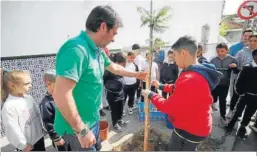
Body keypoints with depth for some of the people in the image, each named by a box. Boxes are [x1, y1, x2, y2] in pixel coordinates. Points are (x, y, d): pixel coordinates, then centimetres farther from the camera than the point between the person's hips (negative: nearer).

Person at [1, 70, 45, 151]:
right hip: (27, 144, -7)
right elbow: (13, 128, -21)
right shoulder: (9, 106, -24)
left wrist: (43, 128, 14)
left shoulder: (28, 98, -2)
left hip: (39, 136, 7)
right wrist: (23, 145, -15)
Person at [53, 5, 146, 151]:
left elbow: (114, 67, 19)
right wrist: (81, 130, -26)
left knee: (97, 148, 29)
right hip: (78, 127, -9)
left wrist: (136, 74, 28)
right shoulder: (77, 49, -30)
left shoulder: (98, 51, 1)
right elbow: (61, 95, -34)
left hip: (93, 120, 9)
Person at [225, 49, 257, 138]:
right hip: (246, 95, -3)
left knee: (249, 114, 17)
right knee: (238, 111, 10)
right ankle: (231, 124, 29)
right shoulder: (247, 67, -10)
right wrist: (240, 93, -9)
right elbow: (239, 82, -9)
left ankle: (242, 128, 34)